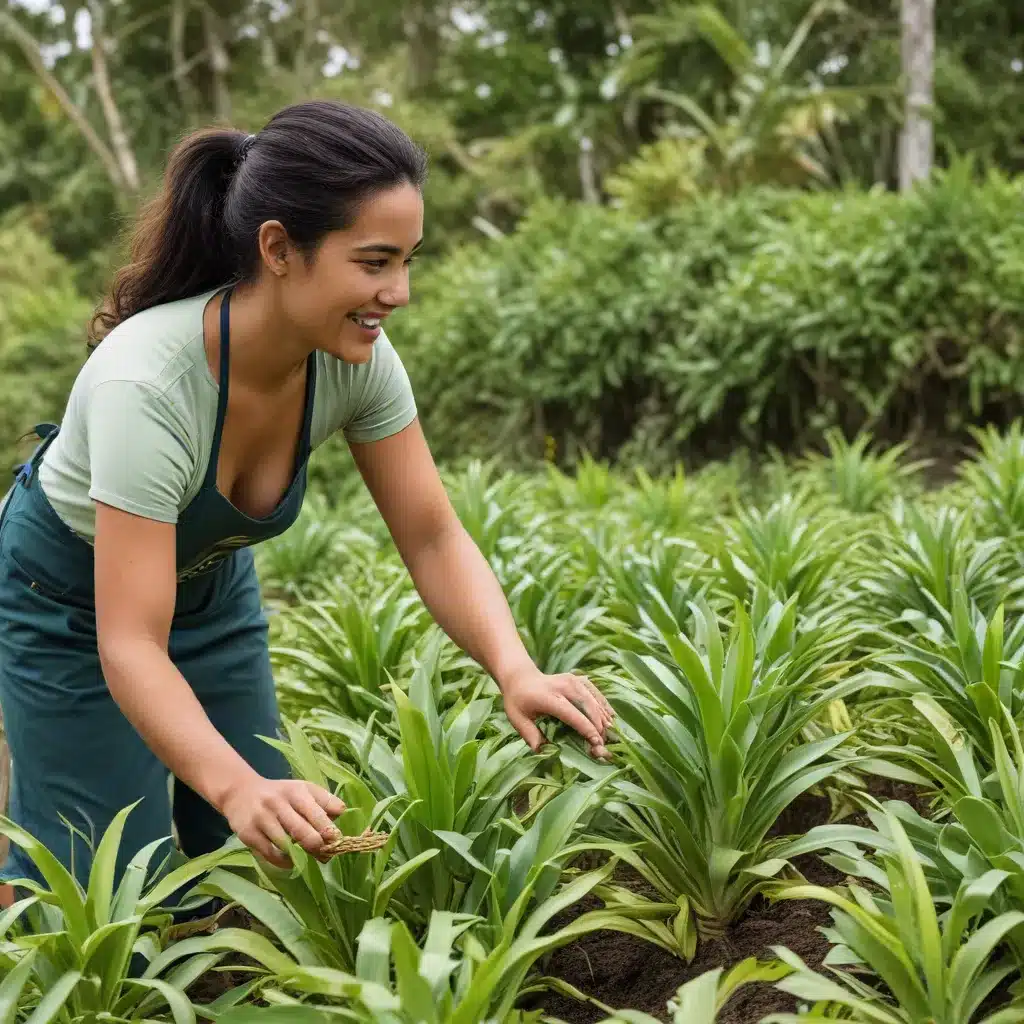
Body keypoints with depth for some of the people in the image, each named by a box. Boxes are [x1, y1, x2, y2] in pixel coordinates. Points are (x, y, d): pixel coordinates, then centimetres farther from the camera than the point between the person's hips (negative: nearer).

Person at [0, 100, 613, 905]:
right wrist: (239, 788, -56)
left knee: (264, 855, 5)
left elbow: (434, 540, -17)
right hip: (69, 598, -5)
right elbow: (129, 647, -41)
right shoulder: (146, 385, -40)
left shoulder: (356, 358, -23)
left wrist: (517, 671, -35)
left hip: (211, 583, 5)